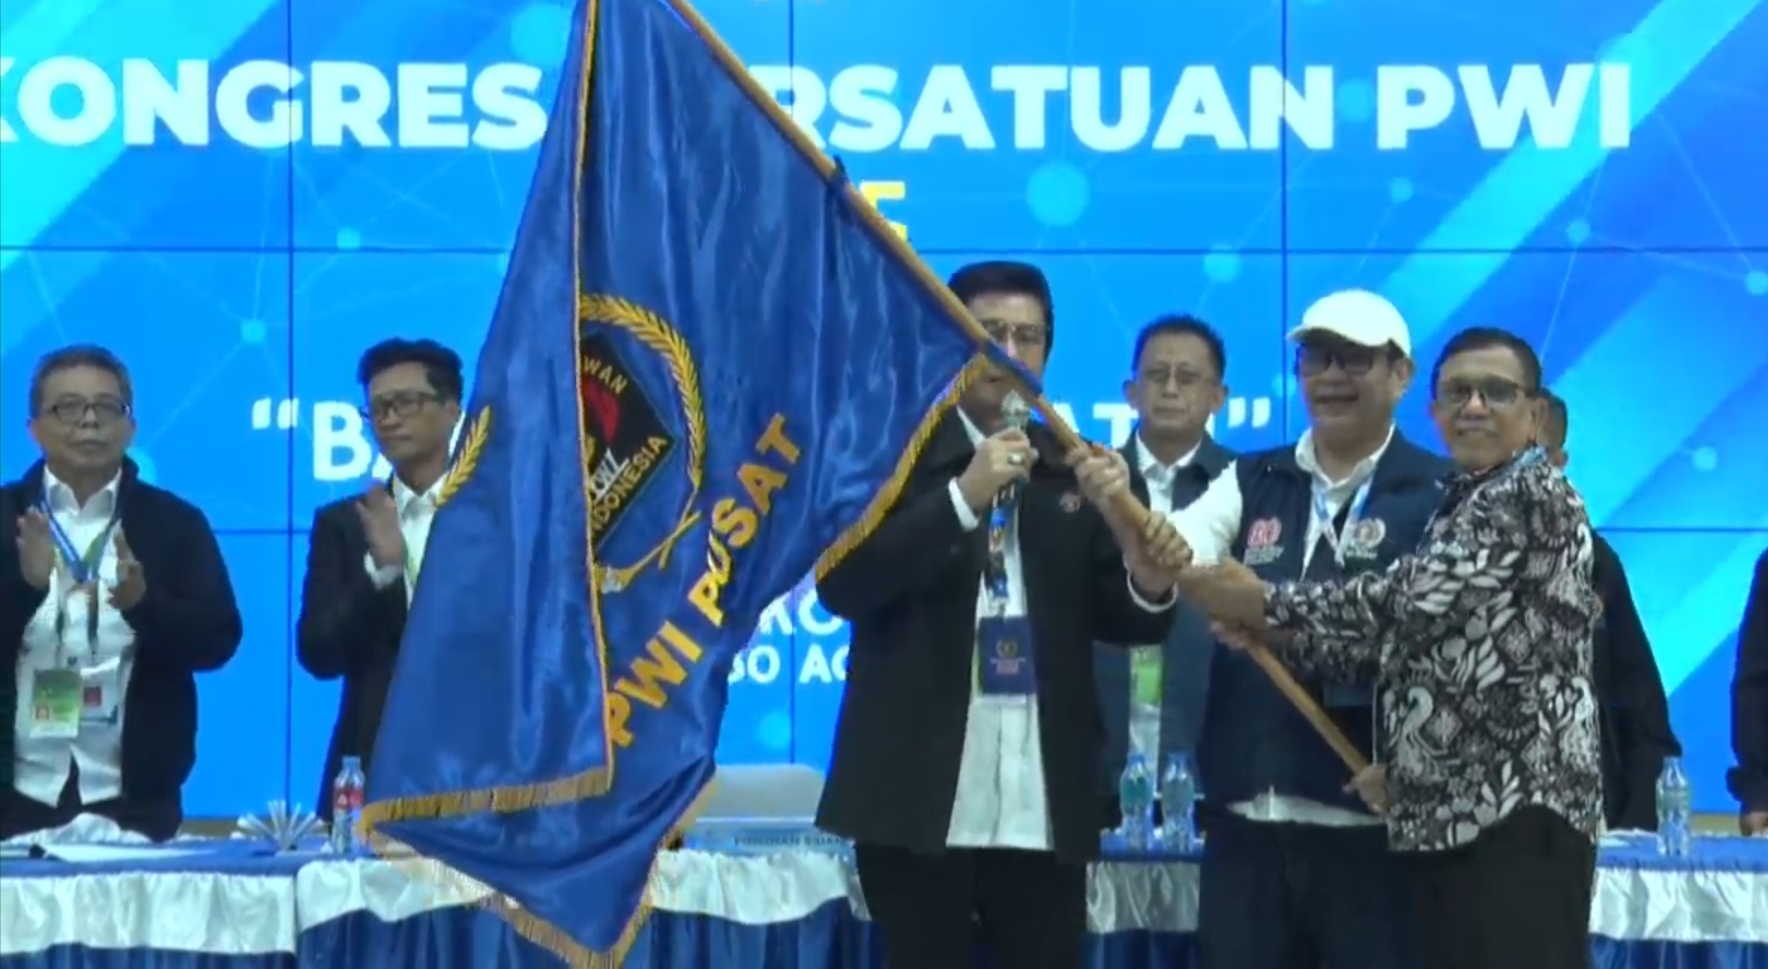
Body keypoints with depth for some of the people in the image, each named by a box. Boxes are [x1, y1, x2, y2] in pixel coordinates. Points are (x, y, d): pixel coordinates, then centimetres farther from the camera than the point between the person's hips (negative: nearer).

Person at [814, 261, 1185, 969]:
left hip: (1043, 800, 3)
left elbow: (1109, 616, 11)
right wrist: (963, 497, -22)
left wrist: (1146, 584, -13)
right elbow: (842, 584, -13)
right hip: (920, 792, -3)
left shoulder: (1073, 469, 12)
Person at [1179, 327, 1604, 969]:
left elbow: (1408, 598, -14)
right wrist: (1271, 634, -1)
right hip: (1443, 813, 9)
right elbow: (1394, 644, 13)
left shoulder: (1535, 493, -7)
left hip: (1522, 806, -9)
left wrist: (1265, 605, -6)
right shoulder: (1457, 508, 22)